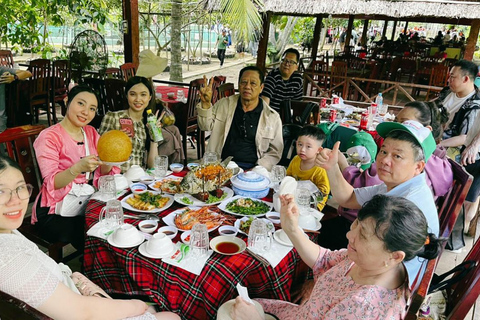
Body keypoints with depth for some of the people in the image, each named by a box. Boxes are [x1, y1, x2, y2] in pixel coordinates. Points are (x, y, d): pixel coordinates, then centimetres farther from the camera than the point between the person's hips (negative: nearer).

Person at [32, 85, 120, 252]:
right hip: (55, 213, -5)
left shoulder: (91, 132, 8)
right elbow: (51, 183, -19)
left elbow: (102, 172, 3)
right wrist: (78, 168, -36)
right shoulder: (49, 137, -10)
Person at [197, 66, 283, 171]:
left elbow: (275, 152, 7)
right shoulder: (224, 104, 12)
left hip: (250, 168, -1)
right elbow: (206, 126, 12)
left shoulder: (273, 117, 5)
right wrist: (205, 103, -5)